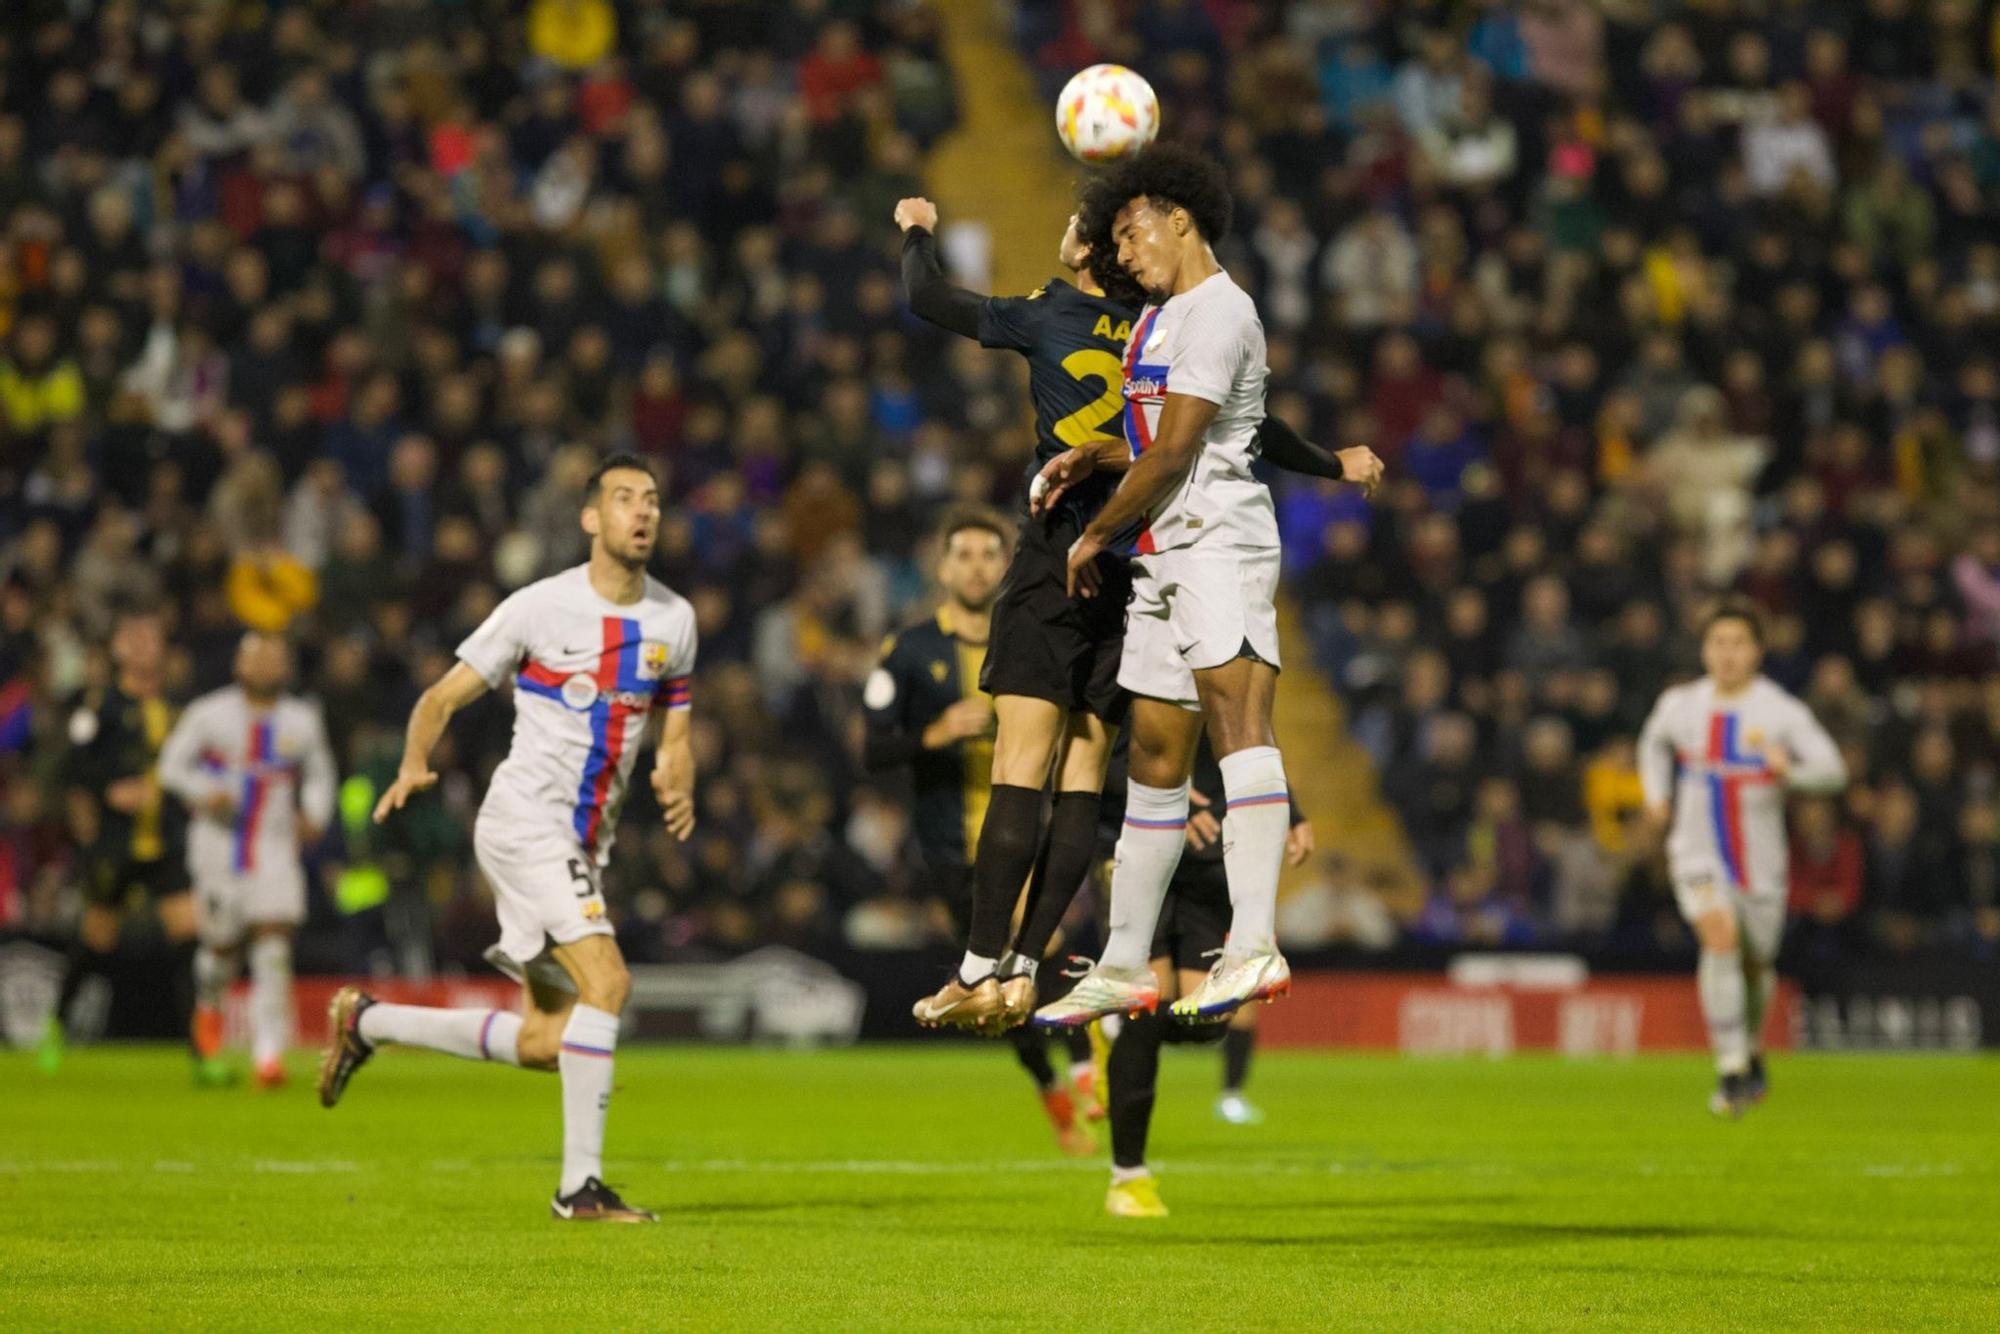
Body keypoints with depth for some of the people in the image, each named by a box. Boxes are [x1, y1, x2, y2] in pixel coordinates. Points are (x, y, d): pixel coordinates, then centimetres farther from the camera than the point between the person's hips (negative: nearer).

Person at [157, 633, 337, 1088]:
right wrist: (203, 794, -15)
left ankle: (269, 1053, -15)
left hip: (275, 848, 1)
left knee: (274, 950, -13)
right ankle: (209, 1002, 42)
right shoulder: (209, 714, -2)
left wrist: (314, 815, 2)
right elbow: (172, 764, 4)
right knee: (221, 943, 6)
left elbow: (319, 775, 21)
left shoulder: (302, 722, 6)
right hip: (219, 844, -1)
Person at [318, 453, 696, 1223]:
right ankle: (581, 1183, -19)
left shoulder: (674, 619, 9)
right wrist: (414, 765, -21)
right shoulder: (540, 608, -6)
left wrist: (676, 784, -5)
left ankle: (365, 1022, 25)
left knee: (545, 1044, 6)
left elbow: (674, 732, 18)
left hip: (585, 843, 7)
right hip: (524, 820, -7)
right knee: (606, 981, -23)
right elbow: (444, 697, -1)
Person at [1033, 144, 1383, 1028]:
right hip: (1163, 556, 10)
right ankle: (1123, 966, 18)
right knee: (1155, 758, 12)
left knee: (1237, 717, -24)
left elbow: (1174, 452, -12)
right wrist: (1091, 458, 22)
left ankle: (1254, 945, -39)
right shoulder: (1158, 314, 23)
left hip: (1220, 538, -10)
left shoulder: (1217, 310, -8)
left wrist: (1095, 536, -3)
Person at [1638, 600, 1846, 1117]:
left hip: (1760, 861, 0)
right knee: (1720, 937, -25)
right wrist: (1656, 794, 8)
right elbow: (1654, 744, 23)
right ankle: (1730, 1074, -27)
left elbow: (1832, 769, -20)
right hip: (1698, 855, 0)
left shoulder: (1783, 712, -11)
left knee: (1756, 963, 15)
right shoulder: (1680, 704, -1)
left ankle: (1752, 1052, 46)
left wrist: (1790, 769, -39)